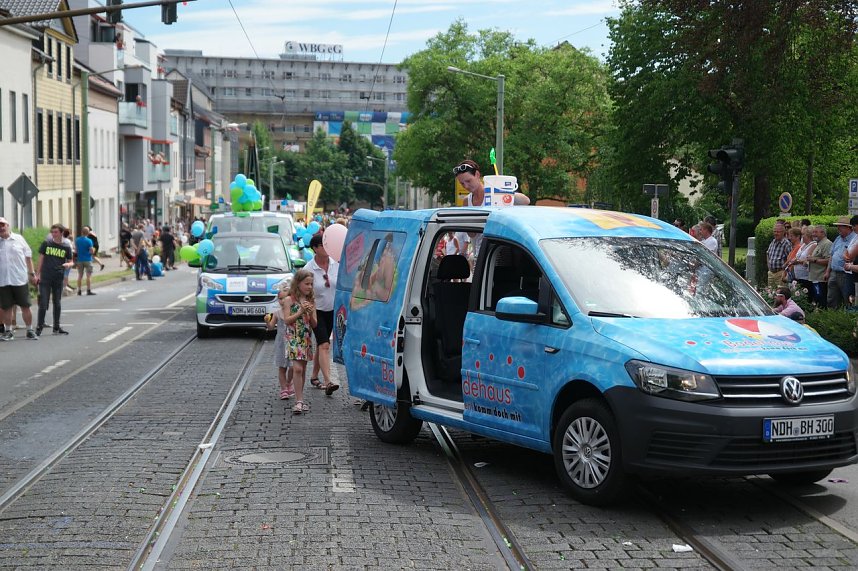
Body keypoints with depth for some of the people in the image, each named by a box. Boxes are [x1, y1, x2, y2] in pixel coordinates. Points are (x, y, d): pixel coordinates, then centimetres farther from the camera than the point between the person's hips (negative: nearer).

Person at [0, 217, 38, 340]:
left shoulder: (19, 239, 4)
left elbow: (28, 256, 8)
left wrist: (31, 273, 5)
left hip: (20, 279, -1)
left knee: (25, 306, 2)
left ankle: (30, 331, 11)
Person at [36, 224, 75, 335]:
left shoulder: (66, 247, 3)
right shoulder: (46, 244, 1)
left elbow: (71, 262, 9)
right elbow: (41, 259, 5)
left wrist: (67, 264, -15)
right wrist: (37, 274, 1)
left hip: (58, 279, 2)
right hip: (45, 278, -2)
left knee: (57, 303, 11)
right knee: (43, 303, -3)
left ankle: (56, 327, 21)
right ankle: (39, 327, 6)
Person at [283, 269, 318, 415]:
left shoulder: (311, 301, 9)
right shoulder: (290, 300, -3)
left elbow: (315, 324, 7)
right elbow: (287, 320, -9)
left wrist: (311, 313, -11)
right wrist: (300, 312, -16)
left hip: (306, 339, 5)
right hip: (293, 338, -5)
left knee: (302, 370, 8)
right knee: (297, 368, -15)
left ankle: (300, 400, 15)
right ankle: (299, 401, -16)